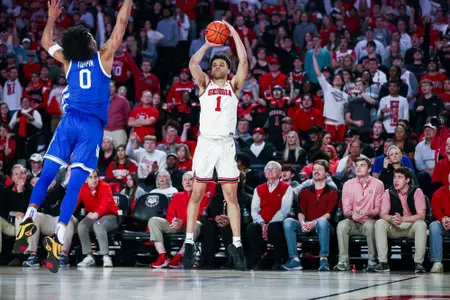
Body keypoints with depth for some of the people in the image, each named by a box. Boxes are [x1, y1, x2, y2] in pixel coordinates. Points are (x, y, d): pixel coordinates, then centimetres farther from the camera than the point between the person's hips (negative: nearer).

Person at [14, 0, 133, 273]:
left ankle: (29, 219, -12)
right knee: (75, 182, -9)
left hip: (69, 121, 3)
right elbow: (121, 25, 8)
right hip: (92, 126, -3)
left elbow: (46, 43, 32)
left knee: (47, 173, 5)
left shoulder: (68, 61, 14)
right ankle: (58, 235, -21)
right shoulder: (103, 57, 5)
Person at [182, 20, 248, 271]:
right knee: (197, 194, 1)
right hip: (206, 142, 0)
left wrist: (234, 33, 2)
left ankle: (236, 244, 3)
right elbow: (193, 63, -4)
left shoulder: (234, 86, 11)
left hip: (227, 144, 0)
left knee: (231, 196, 0)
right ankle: (189, 243, 5)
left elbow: (244, 62, -2)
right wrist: (208, 44, 4)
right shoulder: (205, 84, 12)